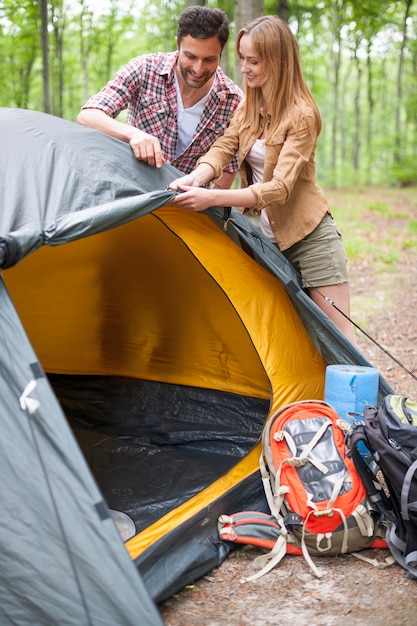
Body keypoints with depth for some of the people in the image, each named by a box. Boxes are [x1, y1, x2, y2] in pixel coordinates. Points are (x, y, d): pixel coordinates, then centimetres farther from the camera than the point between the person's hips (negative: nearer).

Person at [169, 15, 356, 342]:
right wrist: (196, 177, -28)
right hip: (266, 236, 7)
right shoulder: (248, 105, 4)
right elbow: (223, 148, -5)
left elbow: (279, 188, -27)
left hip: (309, 235, -7)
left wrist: (212, 198, -38)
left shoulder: (301, 115, -19)